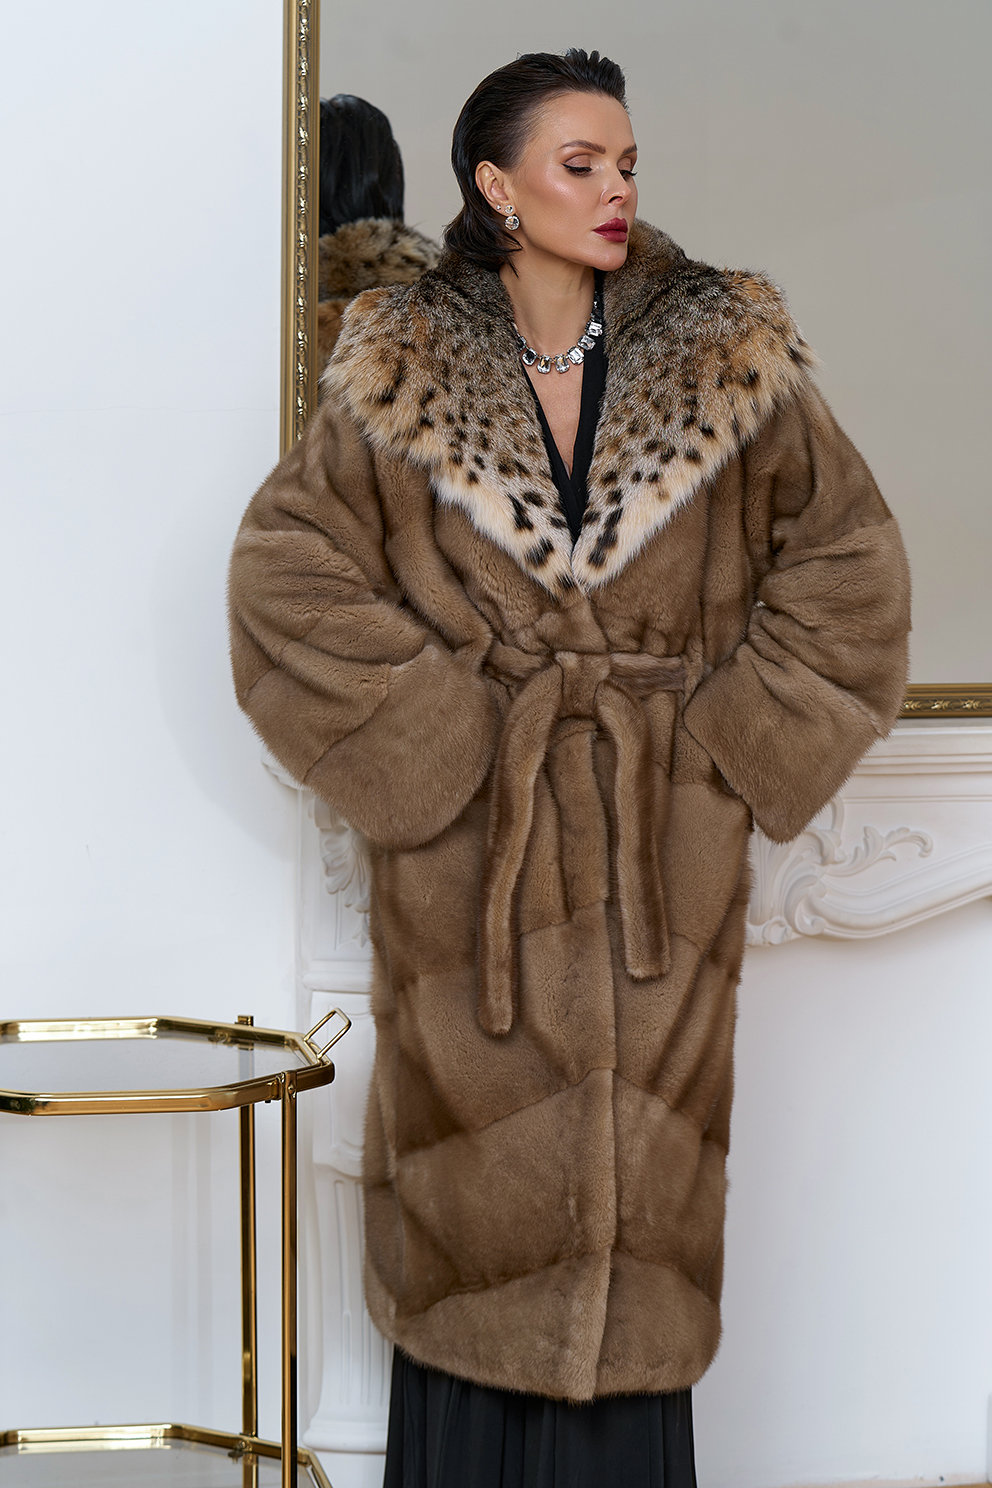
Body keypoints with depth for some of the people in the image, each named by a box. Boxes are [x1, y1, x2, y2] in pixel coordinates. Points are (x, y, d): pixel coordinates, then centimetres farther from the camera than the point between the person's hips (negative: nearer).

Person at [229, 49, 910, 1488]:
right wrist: (420, 736, -9)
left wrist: (735, 736, -3)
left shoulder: (731, 364, 2)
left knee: (639, 1174, 5)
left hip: (662, 851, 1)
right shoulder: (402, 375, 0)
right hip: (472, 835, -1)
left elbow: (849, 562, 4)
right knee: (479, 1181, 5)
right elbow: (287, 570, -3)